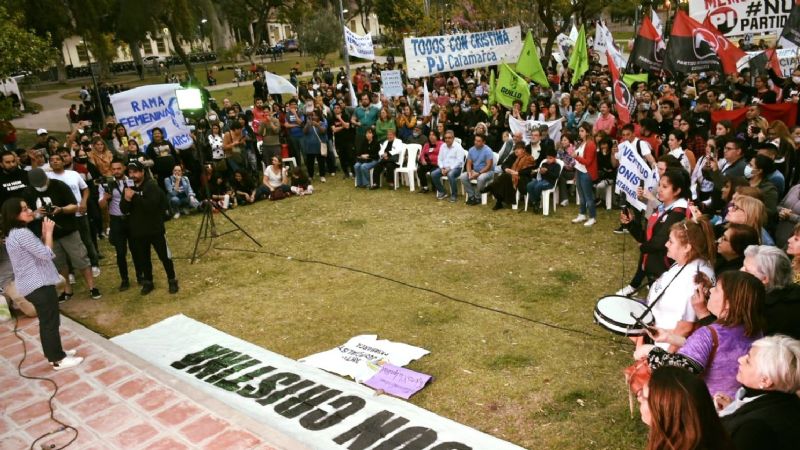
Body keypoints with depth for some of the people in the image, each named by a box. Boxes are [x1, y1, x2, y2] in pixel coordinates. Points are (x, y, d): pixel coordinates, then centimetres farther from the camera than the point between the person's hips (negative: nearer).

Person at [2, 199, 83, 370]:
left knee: (46, 321, 21)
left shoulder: (12, 234, 11)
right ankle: (58, 360, 8)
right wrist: (49, 232, -12)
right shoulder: (22, 233, -22)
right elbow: (46, 254, -21)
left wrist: (43, 233, 3)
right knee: (51, 322, 0)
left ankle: (53, 353, 32)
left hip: (32, 284, 10)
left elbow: (38, 251, 13)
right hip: (39, 285, -10)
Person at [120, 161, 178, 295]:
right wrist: (127, 199, -19)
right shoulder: (128, 187, 7)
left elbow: (152, 205, -26)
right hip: (137, 231, 5)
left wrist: (135, 197, -28)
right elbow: (123, 210, 1)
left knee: (164, 256, 3)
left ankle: (172, 280, 17)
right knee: (143, 258, 14)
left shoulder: (151, 185, -11)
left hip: (155, 229, -5)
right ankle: (148, 282, 29)